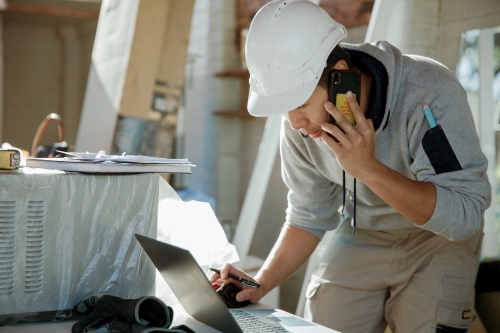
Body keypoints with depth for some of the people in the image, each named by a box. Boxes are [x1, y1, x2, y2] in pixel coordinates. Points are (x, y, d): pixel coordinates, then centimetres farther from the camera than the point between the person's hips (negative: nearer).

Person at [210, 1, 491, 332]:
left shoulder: (428, 94, -32)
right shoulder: (299, 126, -17)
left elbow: (465, 216, -32)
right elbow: (310, 216, -4)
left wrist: (368, 168, -42)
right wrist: (261, 284, -18)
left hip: (437, 240, -3)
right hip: (361, 235, 4)